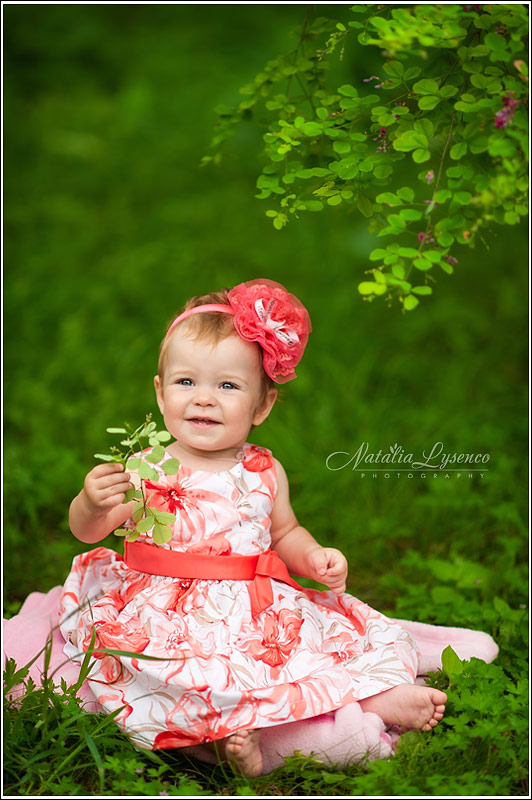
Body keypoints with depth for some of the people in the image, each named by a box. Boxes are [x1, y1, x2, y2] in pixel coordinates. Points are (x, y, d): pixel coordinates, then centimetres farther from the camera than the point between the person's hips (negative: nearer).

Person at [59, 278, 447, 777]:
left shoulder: (265, 472, 8)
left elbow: (285, 534, 22)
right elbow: (87, 531, -6)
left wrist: (315, 558, 1)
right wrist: (92, 503, -29)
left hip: (259, 612, 4)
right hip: (170, 616, -3)